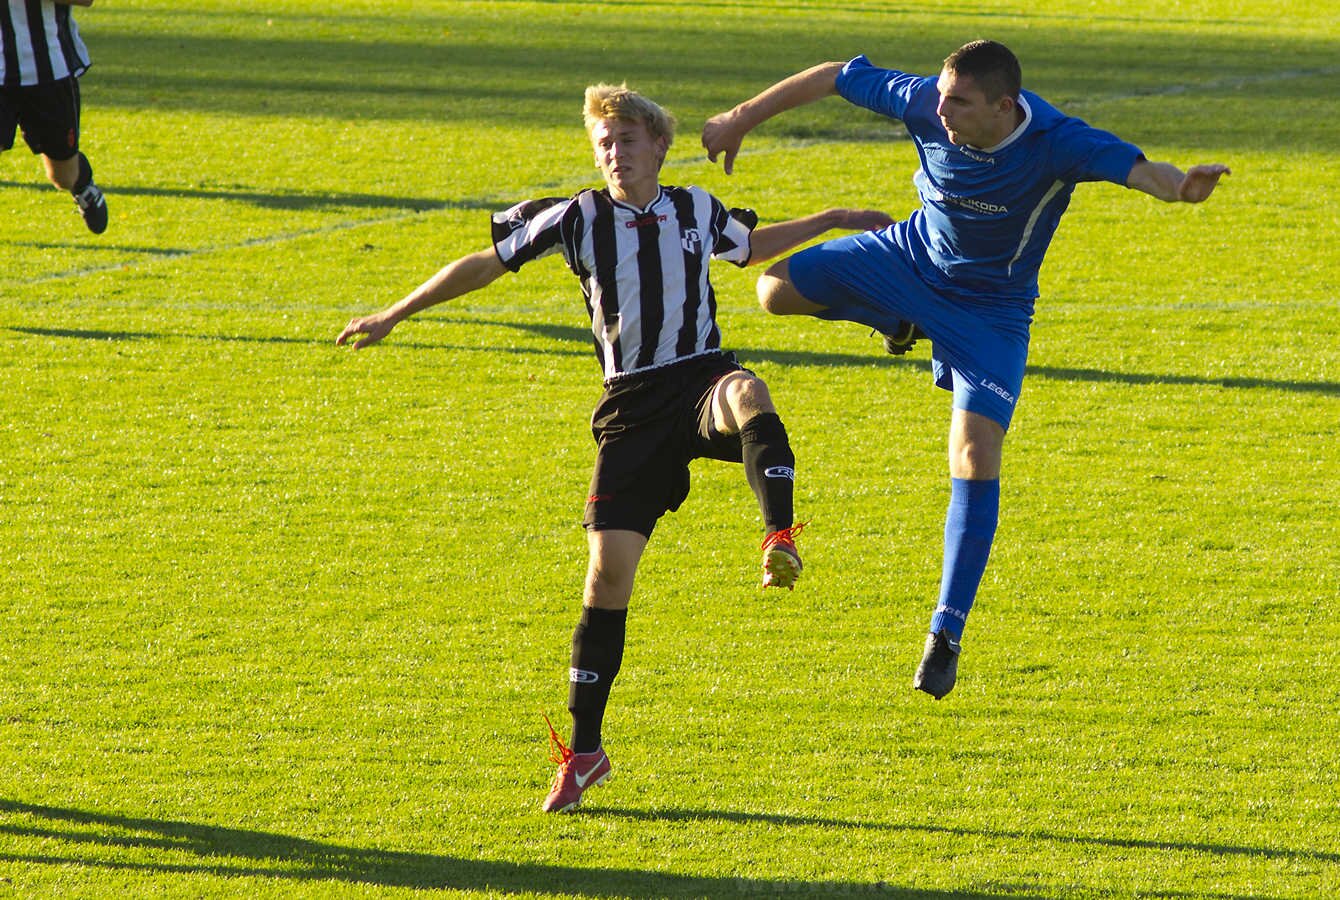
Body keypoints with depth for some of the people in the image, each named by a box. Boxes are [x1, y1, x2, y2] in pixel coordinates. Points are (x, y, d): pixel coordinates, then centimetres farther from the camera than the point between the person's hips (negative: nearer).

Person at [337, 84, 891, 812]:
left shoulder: (697, 211, 6)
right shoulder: (579, 218, 0)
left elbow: (751, 247, 28)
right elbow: (485, 264, 7)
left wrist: (834, 220, 22)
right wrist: (395, 314, 8)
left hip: (699, 382, 0)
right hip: (631, 408, 0)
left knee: (747, 393, -39)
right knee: (607, 573, -5)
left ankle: (781, 543, -50)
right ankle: (584, 752, 5)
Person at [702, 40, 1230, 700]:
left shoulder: (1056, 144, -34)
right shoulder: (924, 104, -25)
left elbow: (1135, 168, -49)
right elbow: (834, 76, -11)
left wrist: (1179, 185, -73)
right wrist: (743, 118, -4)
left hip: (990, 308, -4)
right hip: (912, 255, 4)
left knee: (975, 461, -15)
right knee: (777, 289, 2)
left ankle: (947, 634, -5)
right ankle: (899, 321, 27)